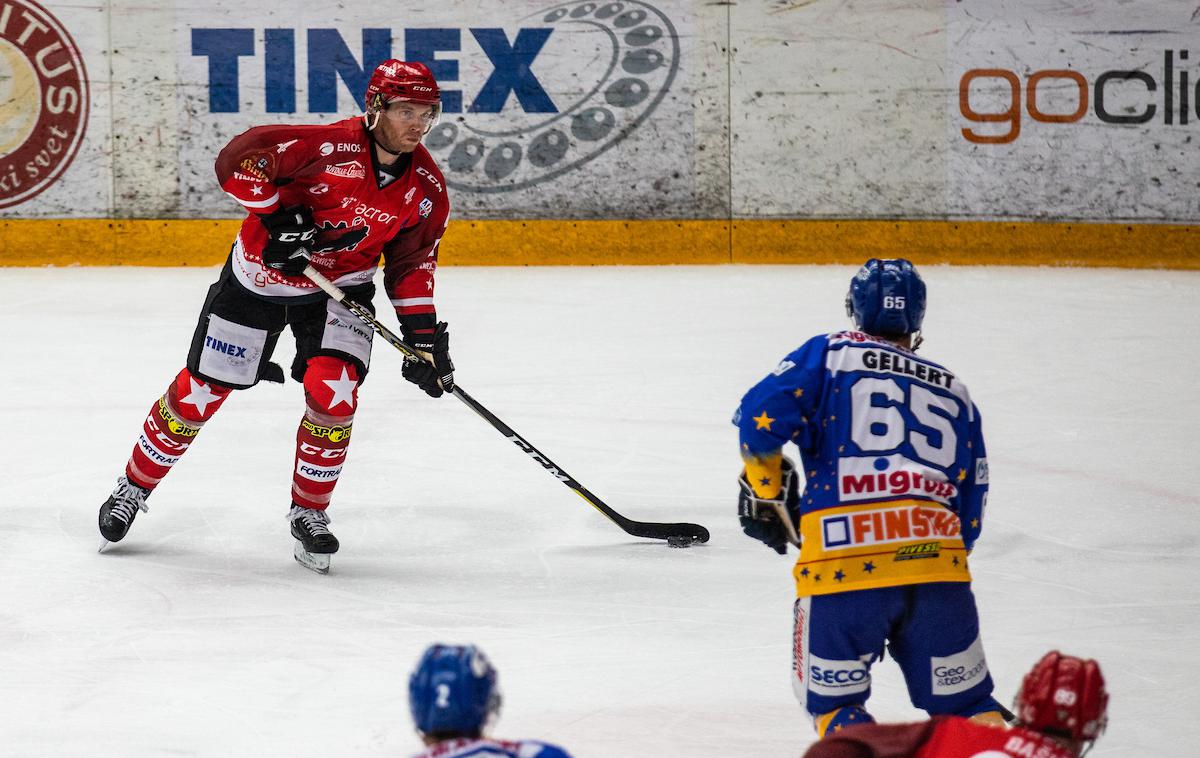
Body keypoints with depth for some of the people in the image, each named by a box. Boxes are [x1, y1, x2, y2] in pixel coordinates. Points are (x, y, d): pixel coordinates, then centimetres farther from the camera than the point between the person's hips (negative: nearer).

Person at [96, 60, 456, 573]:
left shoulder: (426, 189, -11)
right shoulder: (331, 147, -29)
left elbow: (413, 262, 3)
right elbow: (238, 160, -29)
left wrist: (423, 334, -4)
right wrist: (278, 216, -28)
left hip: (340, 287, 3)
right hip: (260, 275, -3)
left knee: (333, 391, -19)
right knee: (199, 392, 3)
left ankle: (310, 513, 2)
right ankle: (134, 488, 25)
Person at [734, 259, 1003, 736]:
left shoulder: (830, 355, 11)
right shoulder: (954, 392, 24)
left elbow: (761, 417, -3)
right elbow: (970, 510, 22)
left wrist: (764, 489, 12)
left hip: (842, 556, -3)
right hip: (937, 559, 3)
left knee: (832, 699, 12)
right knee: (965, 703, 15)